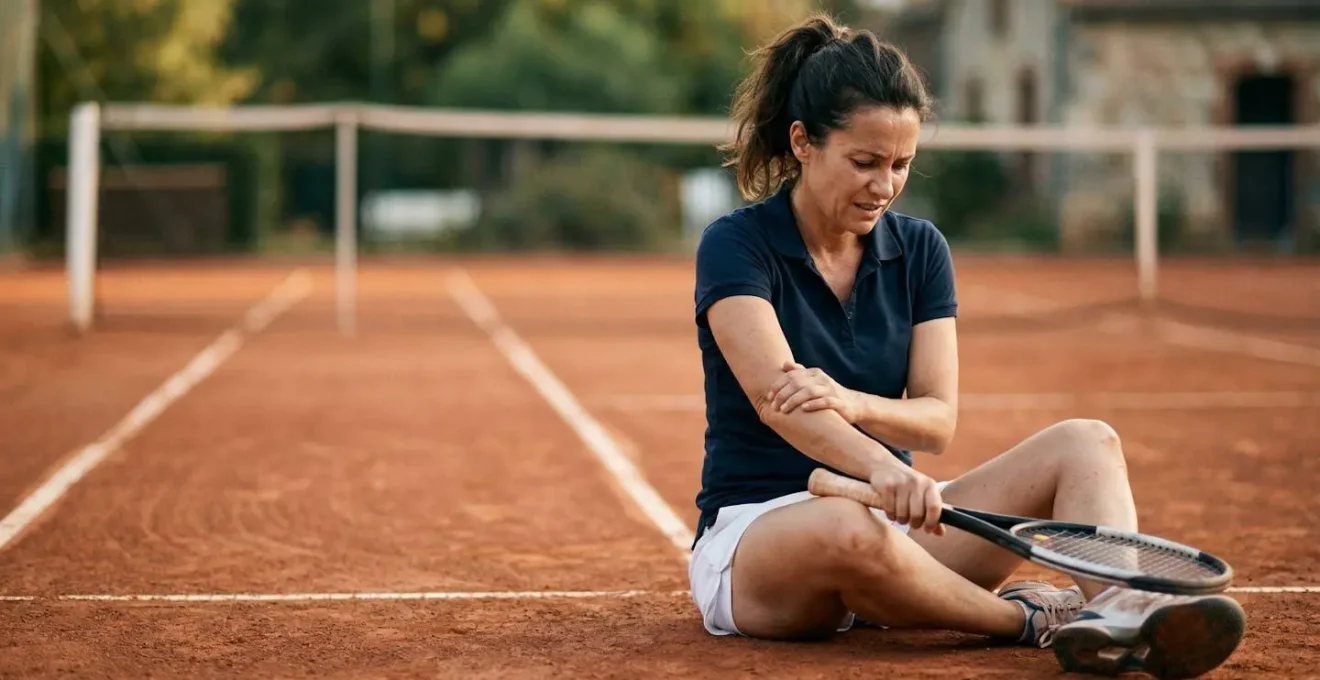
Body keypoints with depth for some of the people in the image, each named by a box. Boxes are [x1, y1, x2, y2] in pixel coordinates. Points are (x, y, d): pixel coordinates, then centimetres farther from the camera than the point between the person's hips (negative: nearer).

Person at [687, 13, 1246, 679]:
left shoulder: (920, 250, 6)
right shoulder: (734, 246, -9)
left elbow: (938, 418, -5)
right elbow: (774, 396, -26)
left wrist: (853, 404, -28)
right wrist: (881, 467, -45)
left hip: (893, 524, 6)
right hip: (752, 532, -6)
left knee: (1086, 442, -11)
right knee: (846, 529, -42)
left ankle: (1114, 610, -39)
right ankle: (1028, 617, -22)